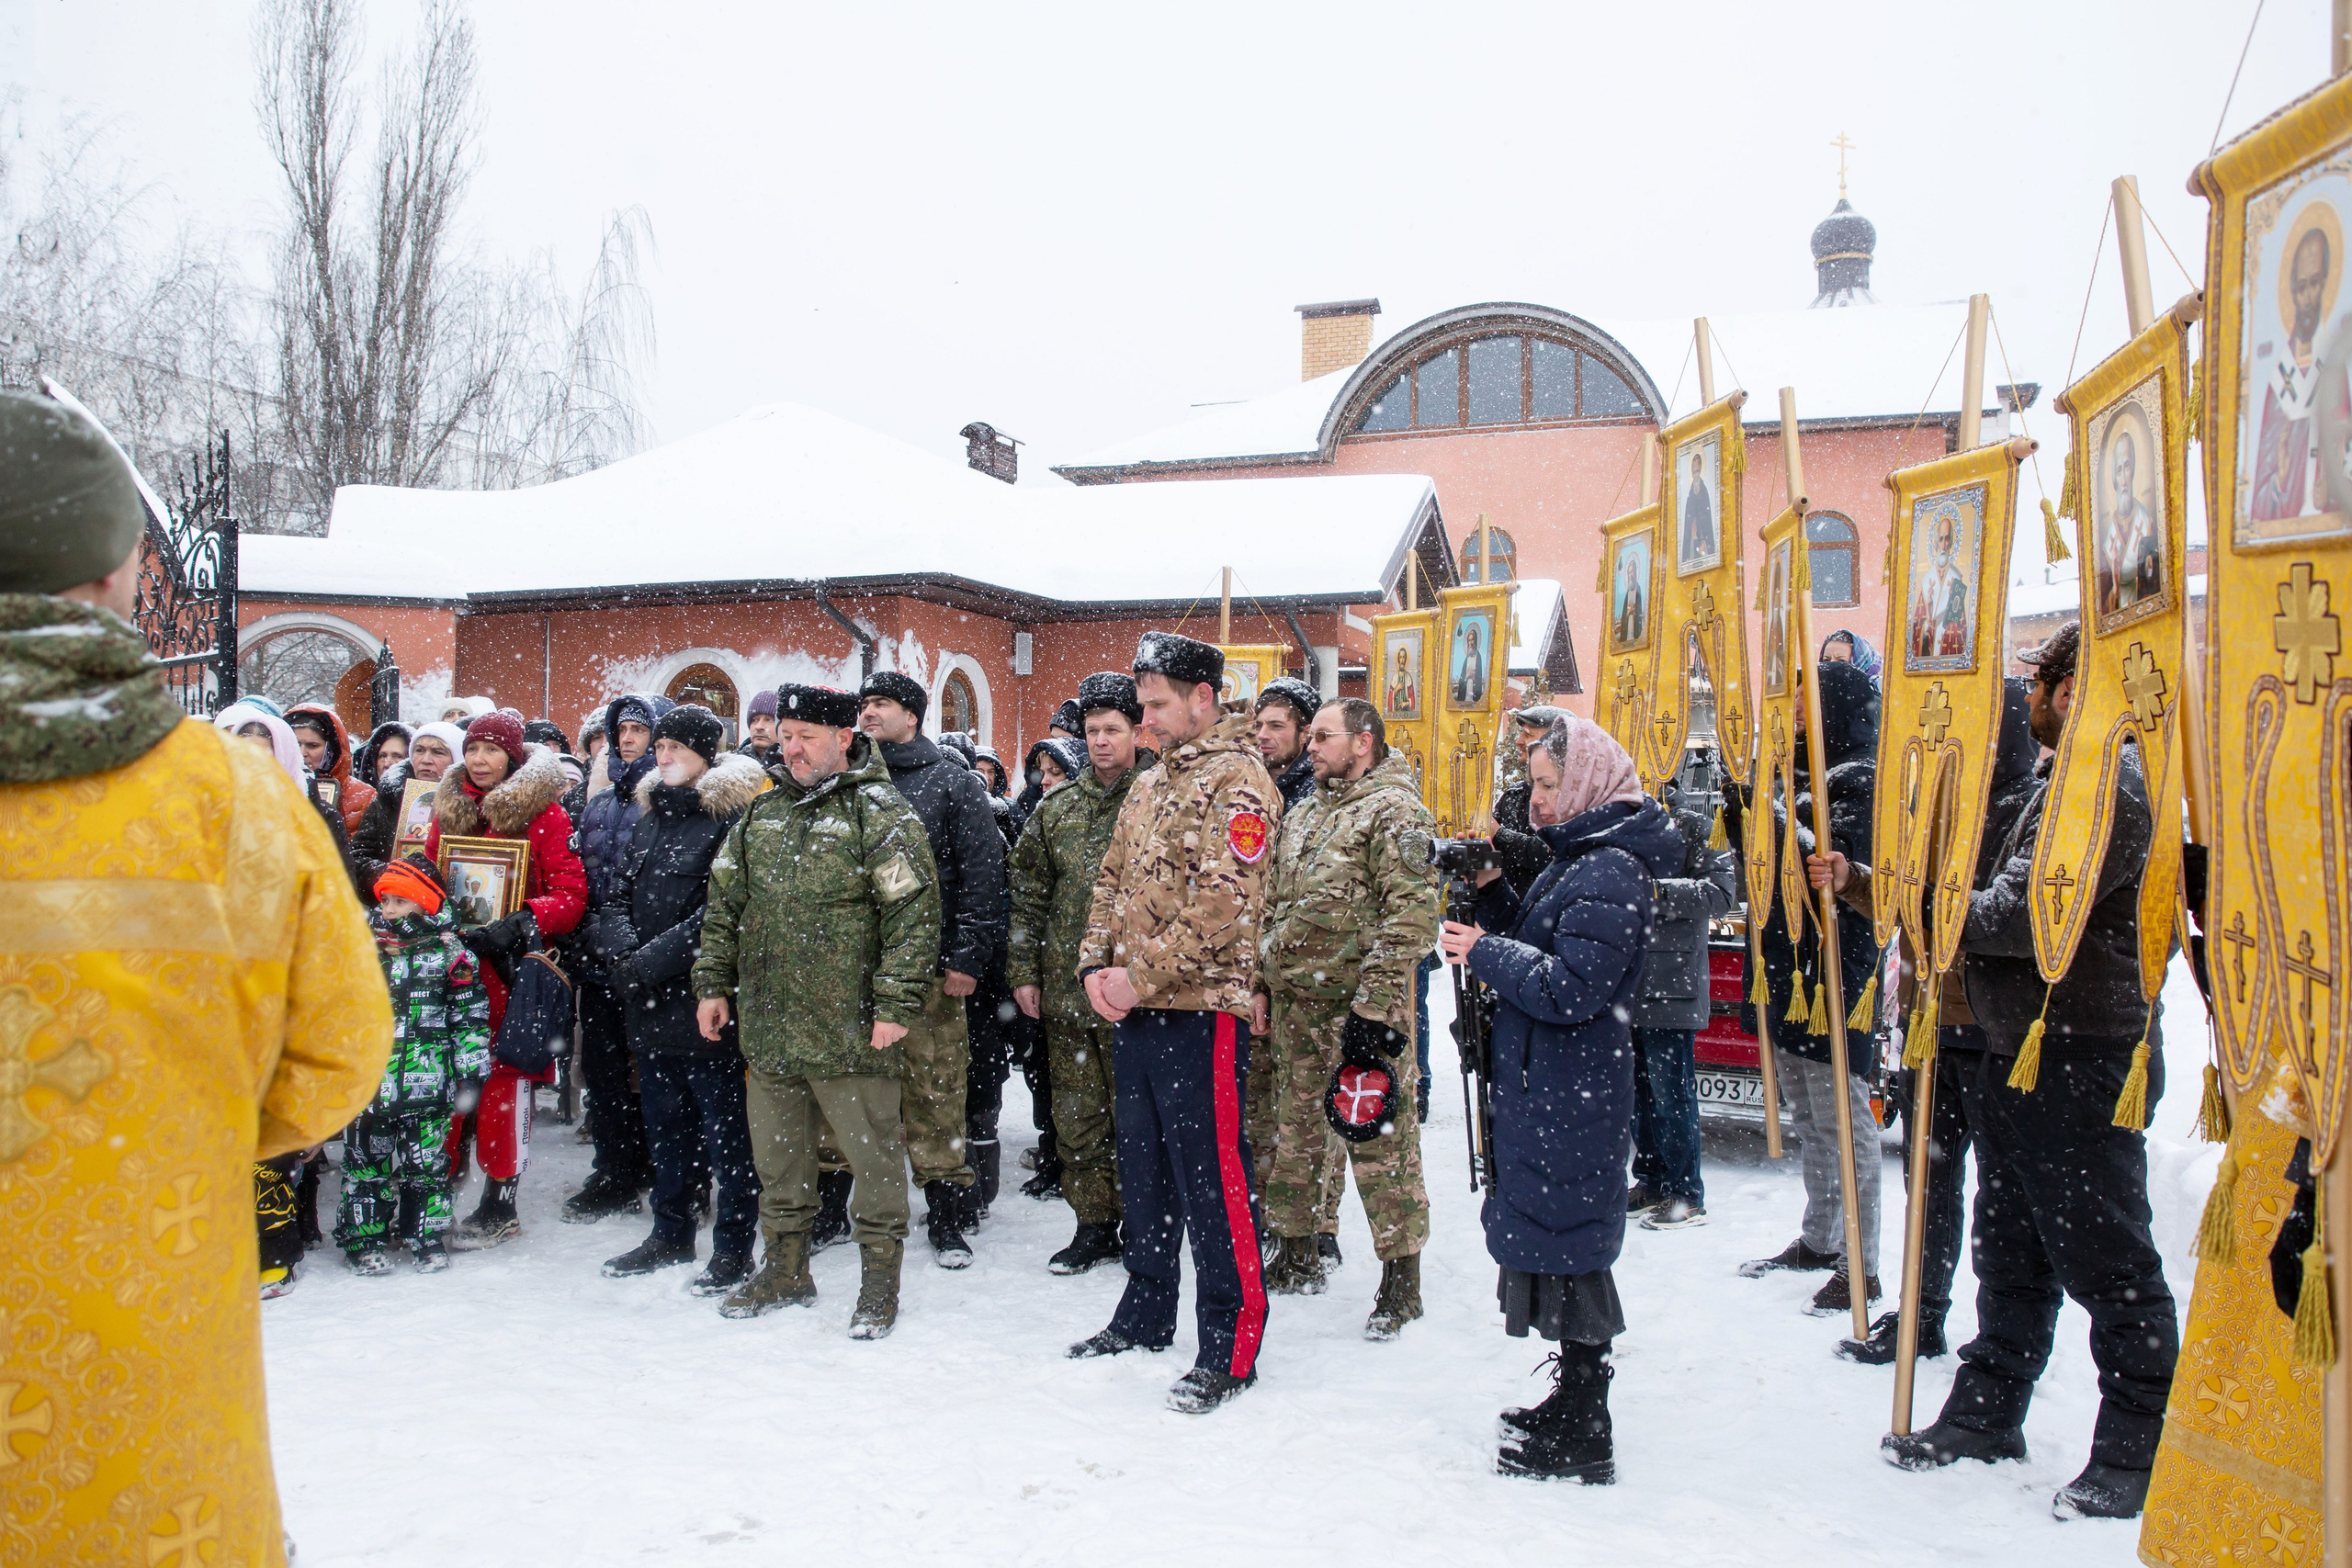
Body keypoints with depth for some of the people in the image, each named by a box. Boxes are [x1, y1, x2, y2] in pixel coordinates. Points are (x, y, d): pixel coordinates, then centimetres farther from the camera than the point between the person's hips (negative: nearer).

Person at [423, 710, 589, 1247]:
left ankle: (499, 1207, 8)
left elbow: (571, 892, -7)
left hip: (513, 970, -5)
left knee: (504, 1083, -2)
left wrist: (520, 926, -21)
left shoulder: (544, 813, -3)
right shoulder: (449, 809, 14)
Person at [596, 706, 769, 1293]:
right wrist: (621, 948, -8)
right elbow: (618, 896, 12)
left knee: (725, 1128, 1)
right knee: (666, 1124, 19)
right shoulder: (650, 814, 15)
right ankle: (671, 1234, 33)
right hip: (650, 1004, 8)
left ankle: (734, 1248, 12)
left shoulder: (733, 814, -10)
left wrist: (654, 957, -20)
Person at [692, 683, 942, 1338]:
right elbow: (724, 903, 20)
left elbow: (913, 911, -14)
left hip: (850, 1032, -6)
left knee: (873, 1154, 2)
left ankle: (879, 1281, 17)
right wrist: (714, 984, 14)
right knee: (778, 1155, 16)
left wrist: (897, 1004, -18)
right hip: (767, 1026, 6)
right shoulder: (762, 813, 13)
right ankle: (786, 1270, 32)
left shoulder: (882, 813, -8)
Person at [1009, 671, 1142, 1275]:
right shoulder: (1055, 808, 11)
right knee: (1077, 1113, 9)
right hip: (1065, 989, 4)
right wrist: (1023, 972, 7)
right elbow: (1028, 894, 13)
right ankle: (1093, 1225, 21)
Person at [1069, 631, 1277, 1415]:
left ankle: (1231, 1347, 7)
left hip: (1199, 1009, -9)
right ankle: (1147, 1312, 32)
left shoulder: (1236, 778, -10)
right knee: (1143, 1167, 18)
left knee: (1210, 1177, -3)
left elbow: (1223, 902, -20)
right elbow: (1112, 881, 19)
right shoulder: (1149, 784, 18)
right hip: (1133, 1010, 9)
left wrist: (1142, 976, -18)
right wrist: (1097, 966, 2)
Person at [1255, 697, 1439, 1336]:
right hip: (1295, 1006, 8)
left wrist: (1374, 1009, -21)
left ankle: (1401, 1277, 9)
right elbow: (1273, 910, 22)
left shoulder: (1395, 811, -9)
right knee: (1296, 1132, 16)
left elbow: (1410, 919, -17)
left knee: (1380, 1140, -3)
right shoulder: (1302, 816, 17)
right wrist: (1261, 986, 14)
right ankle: (1297, 1258, 30)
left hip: (1361, 1007, -8)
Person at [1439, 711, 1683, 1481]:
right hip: (1548, 1090, 11)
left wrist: (1484, 952, -15)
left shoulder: (1610, 873, -18)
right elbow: (1538, 948, 17)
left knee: (1568, 1250, -2)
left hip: (1571, 1097, -11)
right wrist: (1490, 890, 6)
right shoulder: (1578, 860, 14)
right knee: (1561, 1245, 19)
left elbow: (1571, 988, -25)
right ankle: (1573, 1403, 34)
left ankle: (1583, 1444, 9)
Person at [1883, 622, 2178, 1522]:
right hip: (2020, 1052, 10)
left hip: (2081, 1060, -10)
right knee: (2010, 1253, 18)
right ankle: (1987, 1415, 30)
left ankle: (2137, 1449, 13)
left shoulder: (2106, 788, -17)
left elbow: (2024, 914, -24)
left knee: (2107, 1264, 1)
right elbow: (2018, 906, 16)